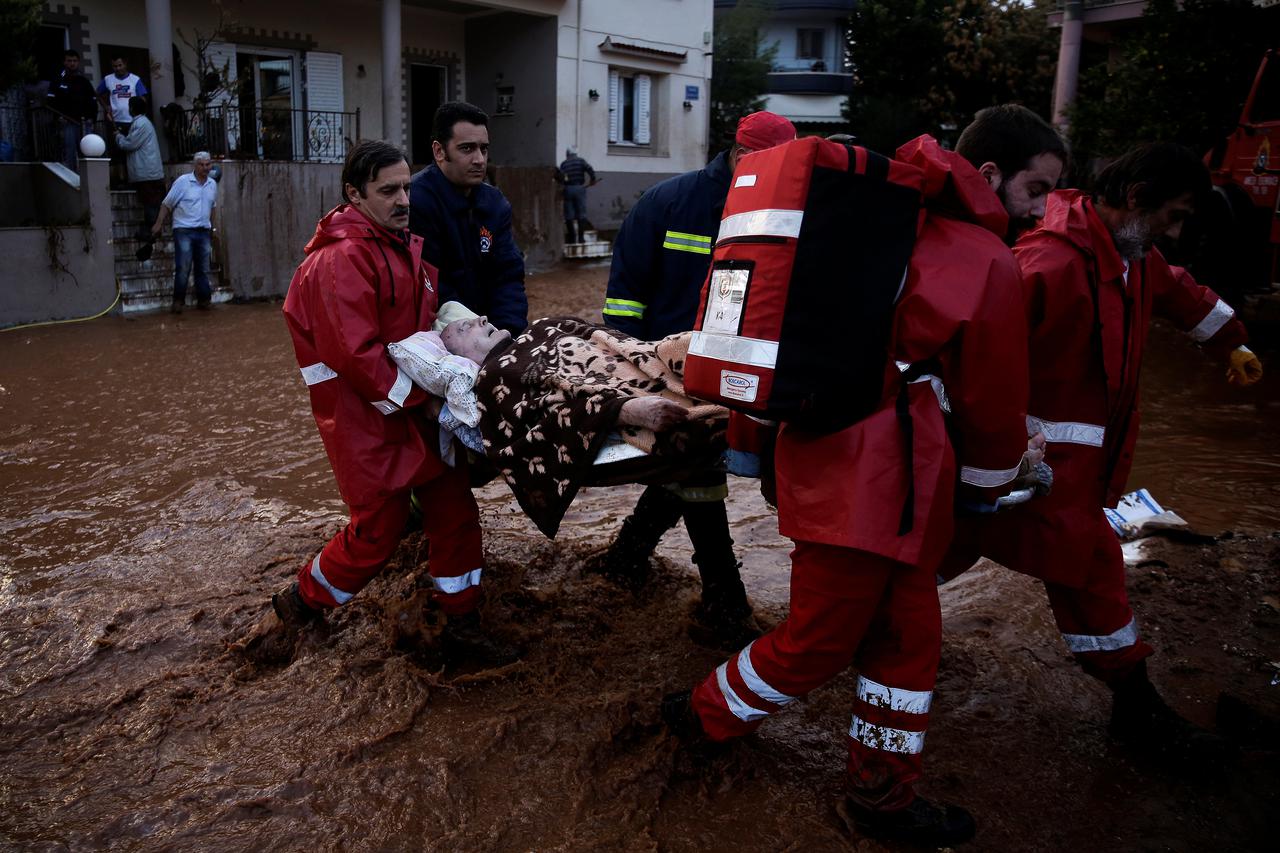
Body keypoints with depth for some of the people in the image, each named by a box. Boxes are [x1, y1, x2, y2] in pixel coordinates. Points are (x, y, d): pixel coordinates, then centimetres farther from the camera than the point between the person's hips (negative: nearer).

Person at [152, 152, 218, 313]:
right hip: (184, 231, -4)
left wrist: (212, 230, 23)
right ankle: (178, 301, 1)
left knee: (203, 269, 8)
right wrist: (159, 223, -9)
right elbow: (167, 204, -4)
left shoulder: (212, 184, 9)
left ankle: (203, 300, 14)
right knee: (183, 269, -6)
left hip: (204, 232, 5)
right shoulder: (183, 181, -6)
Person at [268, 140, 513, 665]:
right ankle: (300, 603, 28)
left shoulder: (407, 246, 11)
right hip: (365, 417, -9)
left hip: (414, 406, 9)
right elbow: (357, 355, -25)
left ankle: (462, 626, 22)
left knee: (453, 507, 8)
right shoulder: (340, 260, -20)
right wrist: (419, 397, -20)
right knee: (378, 531, 1)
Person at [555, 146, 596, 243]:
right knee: (581, 215, 4)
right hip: (580, 189, -1)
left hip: (568, 189, 1)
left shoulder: (563, 164, 8)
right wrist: (592, 180, 4)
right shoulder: (581, 161, 6)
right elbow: (590, 169, -9)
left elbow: (560, 178, -3)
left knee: (569, 216, 5)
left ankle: (572, 238, 3)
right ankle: (580, 238, 0)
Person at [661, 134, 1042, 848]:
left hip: (827, 445, 9)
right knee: (821, 640, 9)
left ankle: (883, 794, 31)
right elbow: (993, 398, 1)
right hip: (871, 475, -9)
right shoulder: (989, 263, -6)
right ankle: (703, 716, 30)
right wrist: (1002, 470, 20)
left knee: (905, 631, 18)